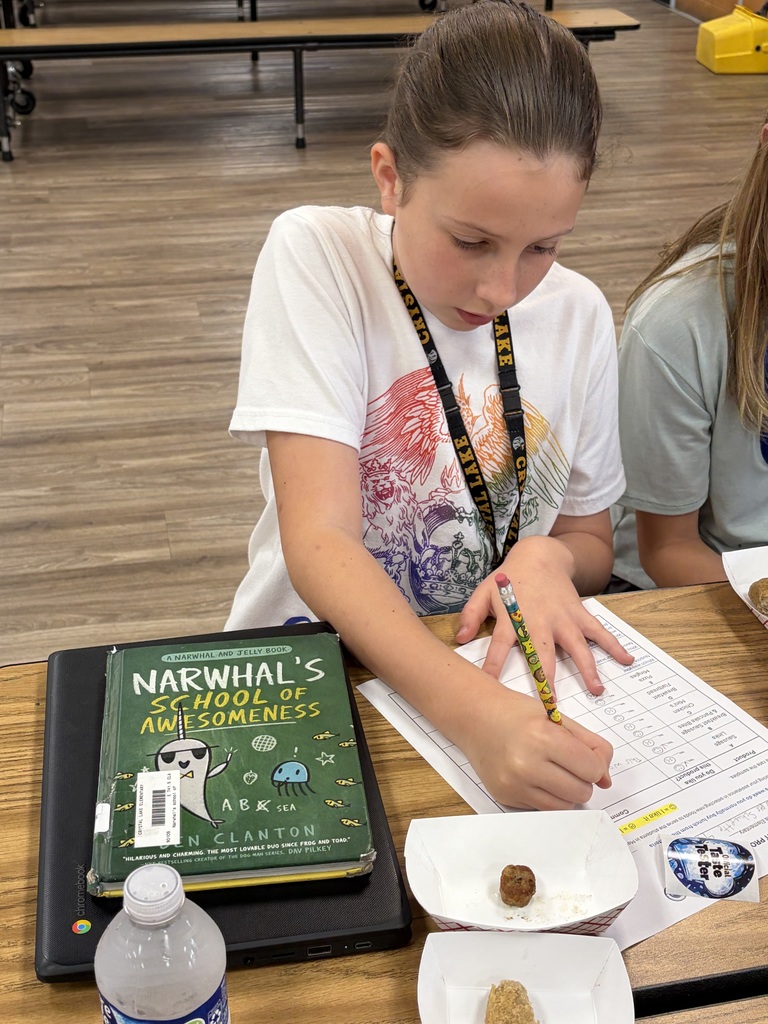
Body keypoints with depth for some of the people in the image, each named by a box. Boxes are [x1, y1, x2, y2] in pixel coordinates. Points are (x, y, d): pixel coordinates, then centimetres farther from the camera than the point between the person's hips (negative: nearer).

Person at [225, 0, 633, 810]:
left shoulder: (579, 316, -2)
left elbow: (591, 544, 11)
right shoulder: (316, 255, -13)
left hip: (501, 672, 3)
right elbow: (318, 544, -22)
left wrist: (547, 561, -14)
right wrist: (472, 711, -38)